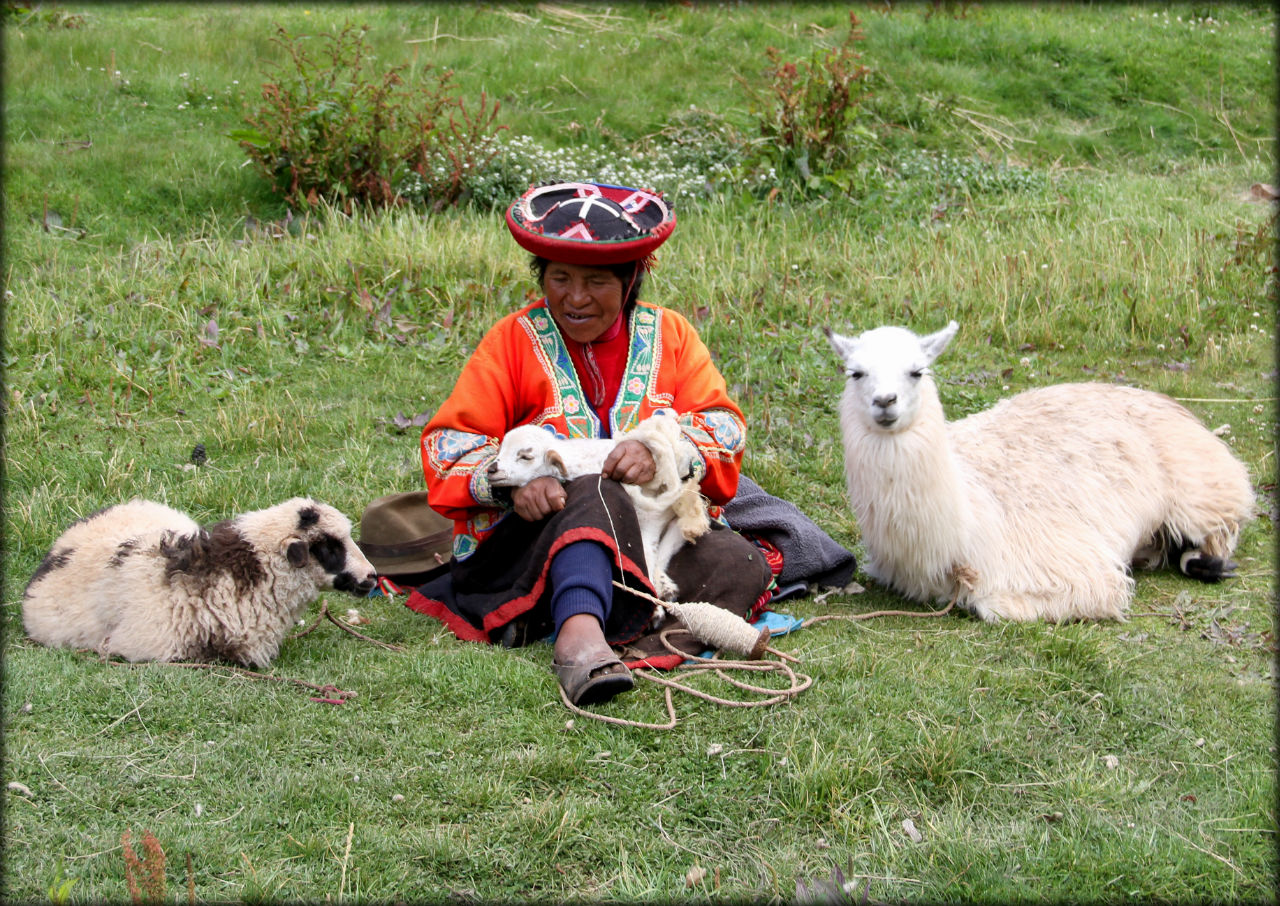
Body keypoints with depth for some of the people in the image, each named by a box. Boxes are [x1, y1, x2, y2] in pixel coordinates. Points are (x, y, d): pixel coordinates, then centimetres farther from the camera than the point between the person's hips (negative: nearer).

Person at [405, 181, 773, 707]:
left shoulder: (669, 335, 13)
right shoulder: (514, 340, 7)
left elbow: (724, 427, 2)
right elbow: (449, 442, 0)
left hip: (655, 535, 3)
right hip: (533, 535, -3)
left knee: (740, 564, -26)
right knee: (596, 496, -36)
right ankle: (580, 635, -60)